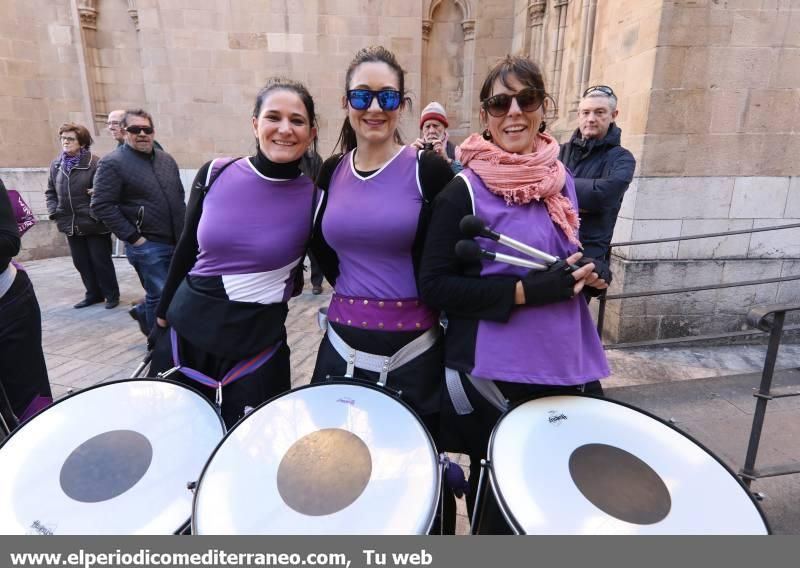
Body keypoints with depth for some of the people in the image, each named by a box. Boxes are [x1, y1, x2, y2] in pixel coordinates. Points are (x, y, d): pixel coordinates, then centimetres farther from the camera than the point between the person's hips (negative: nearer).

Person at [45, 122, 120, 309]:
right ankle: (94, 294, 28)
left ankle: (112, 295, 17)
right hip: (71, 225, 7)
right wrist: (54, 211, 3)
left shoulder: (95, 163, -12)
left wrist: (96, 214, -19)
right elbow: (50, 192, 17)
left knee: (101, 262, 3)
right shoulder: (56, 165, 9)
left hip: (94, 224, -6)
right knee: (81, 263, 14)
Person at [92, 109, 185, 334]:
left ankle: (144, 313, 40)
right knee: (160, 297, 0)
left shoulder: (166, 159, 12)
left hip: (177, 242, 6)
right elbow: (102, 206, -12)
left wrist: (183, 228, 12)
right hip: (147, 245, -6)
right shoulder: (112, 163, -7)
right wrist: (133, 237, -14)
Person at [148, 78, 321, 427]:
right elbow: (186, 250, 6)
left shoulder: (314, 198, -12)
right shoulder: (215, 174, -6)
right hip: (185, 330, 3)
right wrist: (161, 317, 13)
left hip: (256, 346, -2)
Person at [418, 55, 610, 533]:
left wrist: (586, 271, -1)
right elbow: (436, 285, -16)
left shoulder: (562, 181, 7)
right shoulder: (464, 191, -12)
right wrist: (527, 291, -21)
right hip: (494, 372, -5)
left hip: (566, 365, 6)